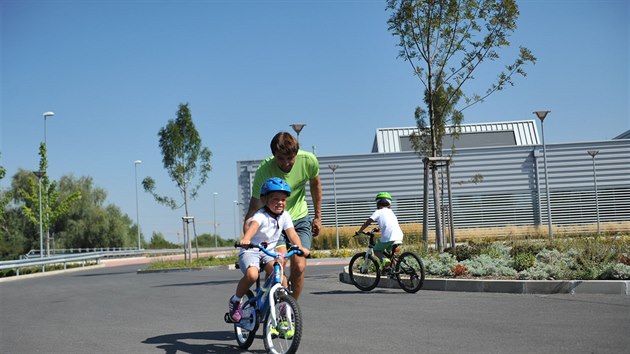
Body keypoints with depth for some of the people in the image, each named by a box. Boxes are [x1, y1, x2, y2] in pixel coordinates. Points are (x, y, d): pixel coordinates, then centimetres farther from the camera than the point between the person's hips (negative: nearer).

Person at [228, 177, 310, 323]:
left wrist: (300, 248, -24)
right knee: (252, 274, -32)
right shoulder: (261, 215, -17)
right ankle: (235, 300, -5)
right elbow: (253, 226, -37)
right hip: (250, 251, -5)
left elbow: (292, 234, -5)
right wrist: (245, 239, -59)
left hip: (269, 252, 5)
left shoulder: (285, 216, 2)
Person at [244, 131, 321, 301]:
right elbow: (255, 204, -23)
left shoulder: (309, 160, -18)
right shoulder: (264, 170, -26)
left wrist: (318, 216, 9)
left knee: (299, 267, -10)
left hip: (299, 218, 2)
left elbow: (315, 183, 4)